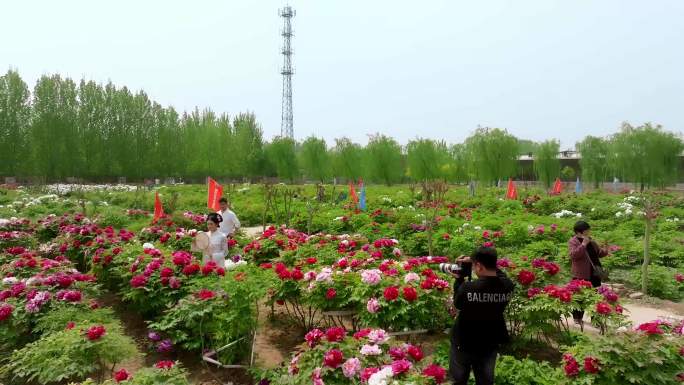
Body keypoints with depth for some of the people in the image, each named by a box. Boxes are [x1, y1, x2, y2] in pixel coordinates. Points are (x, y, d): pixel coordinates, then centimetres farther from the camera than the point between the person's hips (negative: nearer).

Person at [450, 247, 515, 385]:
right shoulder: (508, 286, -18)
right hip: (490, 344, 4)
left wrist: (459, 279, 2)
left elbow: (457, 304, -8)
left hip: (464, 343, -3)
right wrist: (474, 261, 2)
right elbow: (496, 273, 5)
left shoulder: (468, 288, -30)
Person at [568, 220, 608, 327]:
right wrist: (583, 244, -27)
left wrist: (605, 251, 0)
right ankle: (577, 318, 17)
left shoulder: (591, 241, 13)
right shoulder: (573, 242, -9)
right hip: (581, 275, -7)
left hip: (594, 274, 7)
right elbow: (573, 255, -24)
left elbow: (599, 253, 22)